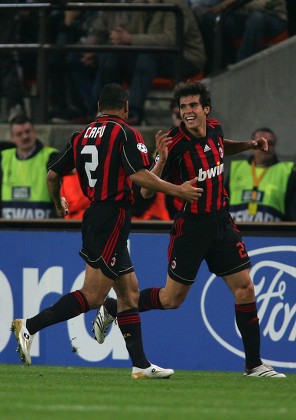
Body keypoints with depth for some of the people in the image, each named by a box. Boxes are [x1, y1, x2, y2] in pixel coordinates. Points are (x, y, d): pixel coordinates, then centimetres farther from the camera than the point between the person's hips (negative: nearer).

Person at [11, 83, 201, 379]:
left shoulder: (82, 136, 13)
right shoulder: (125, 134, -7)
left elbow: (53, 175, 14)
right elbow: (138, 176, -18)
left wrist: (58, 205, 32)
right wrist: (177, 190, -9)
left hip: (93, 218, 8)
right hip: (113, 218, -8)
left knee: (129, 292, 11)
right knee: (92, 296, -10)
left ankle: (141, 365, 9)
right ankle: (29, 327, -16)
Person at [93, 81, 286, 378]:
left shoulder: (214, 129, 1)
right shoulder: (175, 144, -18)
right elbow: (147, 191, -19)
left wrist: (249, 145, 12)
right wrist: (161, 159, -34)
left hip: (221, 222, 5)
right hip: (190, 227, -5)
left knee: (244, 287, -1)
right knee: (172, 299, 2)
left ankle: (254, 365, 6)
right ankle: (111, 309, 25)